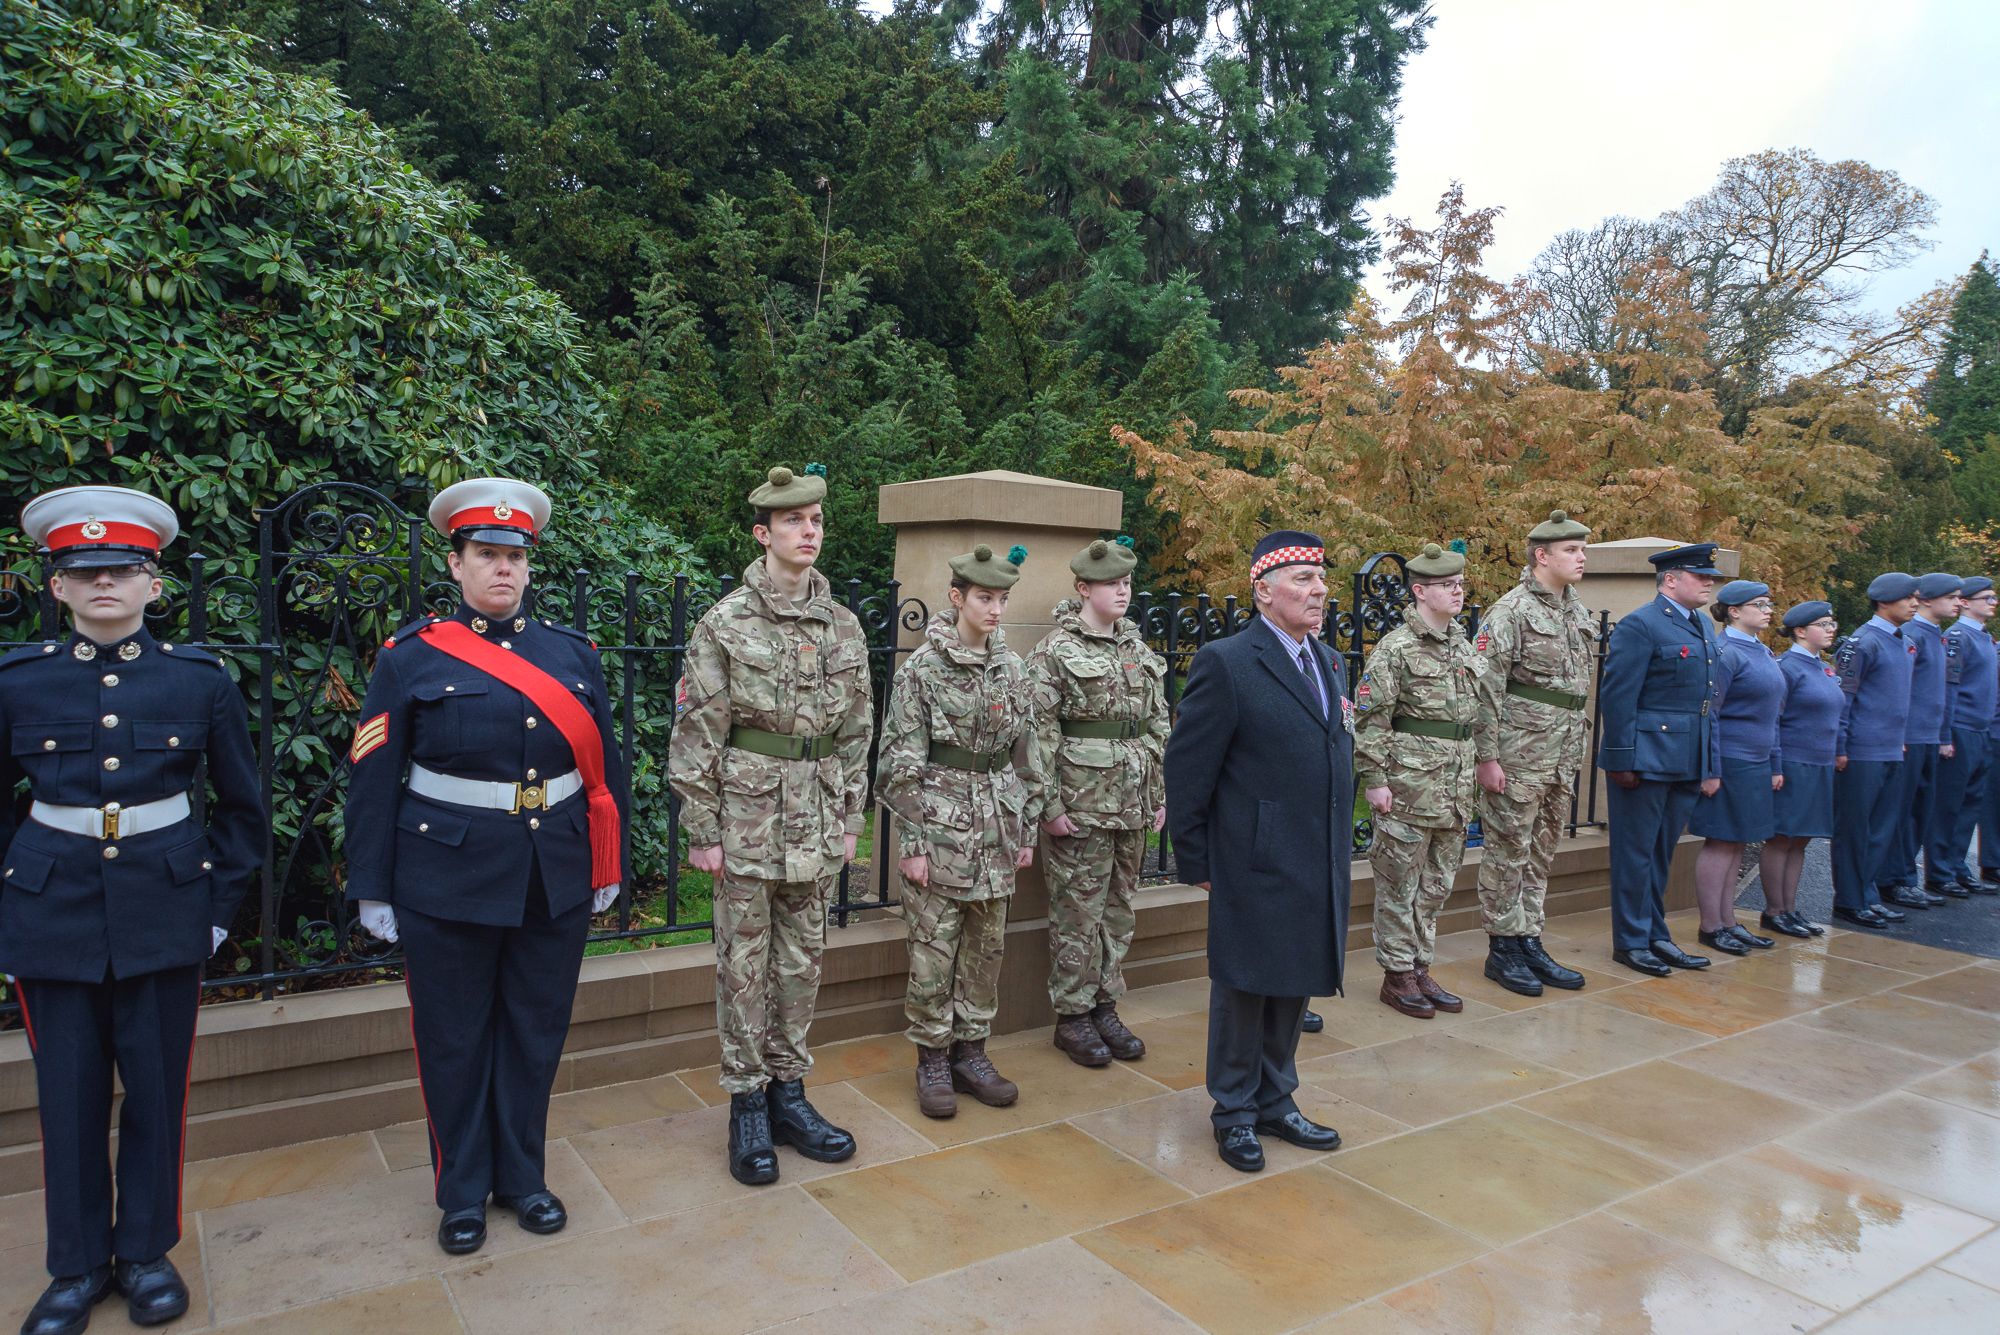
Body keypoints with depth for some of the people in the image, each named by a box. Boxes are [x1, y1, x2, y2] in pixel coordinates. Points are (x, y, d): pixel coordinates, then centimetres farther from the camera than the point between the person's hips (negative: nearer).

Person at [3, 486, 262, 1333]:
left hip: (164, 914, 0)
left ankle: (147, 1252, 27)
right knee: (68, 1094, 10)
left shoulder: (200, 680, -2)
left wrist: (221, 906, 1)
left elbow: (241, 807, 5)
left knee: (157, 1089, 8)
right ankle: (78, 1266, 28)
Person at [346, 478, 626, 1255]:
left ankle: (522, 1176, 33)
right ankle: (463, 1193, 30)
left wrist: (608, 867, 9)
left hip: (557, 883, 3)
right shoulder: (412, 656, -2)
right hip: (449, 882, -2)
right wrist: (372, 889, -3)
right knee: (454, 1040, 11)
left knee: (536, 1033, 14)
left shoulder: (572, 652, 6)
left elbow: (604, 766, 9)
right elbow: (373, 779, -2)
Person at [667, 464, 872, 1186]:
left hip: (816, 821, 4)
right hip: (747, 816, -4)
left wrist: (850, 819, 10)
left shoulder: (844, 625, 6)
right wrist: (702, 829, -8)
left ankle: (788, 1093, 27)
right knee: (744, 963, 6)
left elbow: (856, 731, 11)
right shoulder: (726, 621, -7)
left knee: (802, 958, 13)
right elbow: (697, 733, -7)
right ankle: (747, 1106, 20)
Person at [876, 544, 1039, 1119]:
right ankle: (933, 1059, 17)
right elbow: (902, 761, -9)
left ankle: (971, 1050, 26)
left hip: (996, 826, 5)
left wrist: (1027, 827, 10)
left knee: (986, 946, 12)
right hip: (940, 823, -5)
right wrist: (912, 843, -12)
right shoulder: (922, 667, -8)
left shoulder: (1011, 666, 7)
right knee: (934, 950, 2)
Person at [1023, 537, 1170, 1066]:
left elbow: (1158, 725, 15)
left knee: (1119, 908, 13)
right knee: (1078, 912, 1)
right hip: (1082, 802, -6)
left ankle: (1105, 1007, 25)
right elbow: (1041, 732, -10)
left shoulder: (1140, 650, 12)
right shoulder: (1055, 650, -7)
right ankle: (1072, 1016, 14)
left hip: (1133, 801, 6)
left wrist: (1161, 792, 12)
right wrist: (1049, 804, -14)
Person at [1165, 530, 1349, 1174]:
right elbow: (1187, 769, -11)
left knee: (1295, 985, 17)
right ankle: (1234, 1110, 25)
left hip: (1319, 868, 7)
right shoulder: (1225, 663, -13)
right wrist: (1194, 859, -8)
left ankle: (1275, 1101, 34)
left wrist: (1340, 845, 15)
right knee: (1245, 987, 7)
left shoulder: (1331, 663, 12)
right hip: (1255, 866, -7)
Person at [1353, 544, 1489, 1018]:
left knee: (1437, 885, 14)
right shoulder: (1395, 649, -11)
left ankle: (1420, 967, 26)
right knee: (1400, 884, 3)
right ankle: (1397, 975, 14)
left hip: (1456, 791, 7)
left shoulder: (1465, 647, 12)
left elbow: (1476, 712, 20)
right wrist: (1373, 779, -16)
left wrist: (1471, 777, 17)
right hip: (1409, 788, -7)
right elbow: (1369, 719, -13)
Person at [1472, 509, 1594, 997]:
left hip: (1563, 756, 8)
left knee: (1541, 853, 14)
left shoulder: (1579, 613, 13)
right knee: (1508, 851, 1)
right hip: (1518, 755, -8)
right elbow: (1485, 688, -15)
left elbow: (1582, 686, 20)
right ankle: (1502, 949, 11)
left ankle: (1530, 943, 24)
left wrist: (1577, 750, 17)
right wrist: (1486, 756, -18)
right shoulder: (1511, 611, -11)